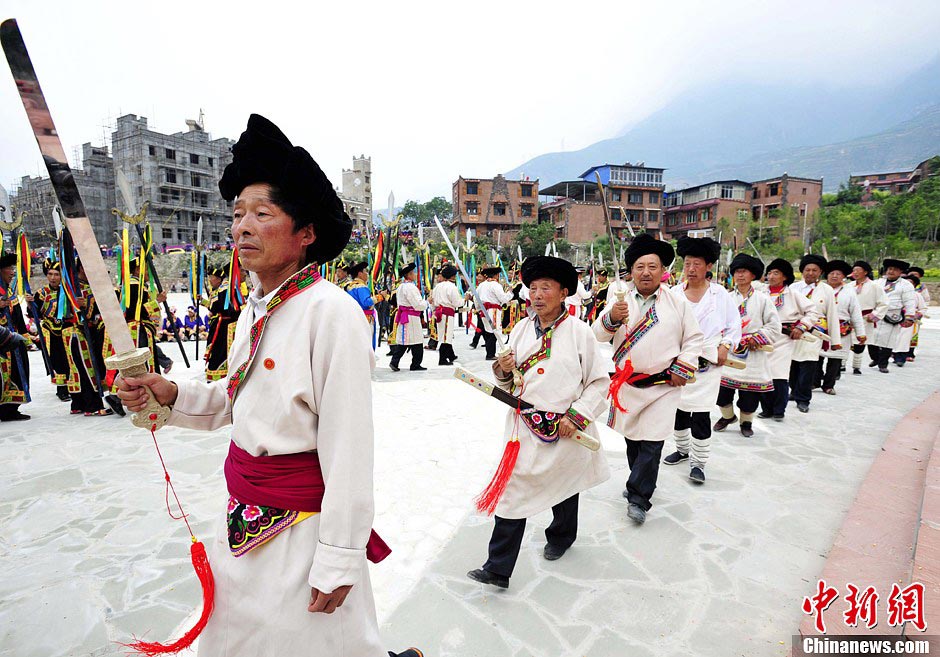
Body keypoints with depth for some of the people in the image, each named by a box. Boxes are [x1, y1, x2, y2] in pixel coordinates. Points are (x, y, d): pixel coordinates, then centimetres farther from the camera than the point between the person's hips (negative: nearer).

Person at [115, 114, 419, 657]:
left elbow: (350, 448, -22)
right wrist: (171, 394, -2)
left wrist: (337, 559, -18)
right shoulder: (255, 311, 3)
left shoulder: (331, 310, -22)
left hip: (302, 520, -8)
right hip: (244, 512, 9)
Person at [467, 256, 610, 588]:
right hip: (524, 424, 3)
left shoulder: (579, 332, -9)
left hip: (564, 429, -2)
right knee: (512, 491, 0)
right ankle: (498, 568, 9)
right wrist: (504, 372, -11)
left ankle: (561, 537, 49)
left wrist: (577, 416, -15)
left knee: (563, 485, 20)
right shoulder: (521, 329, 2)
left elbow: (600, 381, -6)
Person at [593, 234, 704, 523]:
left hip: (663, 385, -2)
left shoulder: (678, 302, 1)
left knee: (652, 442, -5)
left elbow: (694, 339, 6)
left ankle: (638, 498, 7)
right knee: (632, 439, 16)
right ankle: (640, 480, 38)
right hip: (626, 383, 2)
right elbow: (598, 335, -6)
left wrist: (682, 369, -5)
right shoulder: (620, 300, 1)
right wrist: (612, 318, -26)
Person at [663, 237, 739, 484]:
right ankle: (682, 449, 35)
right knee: (678, 408, 14)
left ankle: (698, 462, 8)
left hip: (707, 363, -2)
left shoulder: (720, 294, 0)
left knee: (700, 414, -5)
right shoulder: (674, 293, 2)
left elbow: (734, 323, 8)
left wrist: (725, 346, -3)